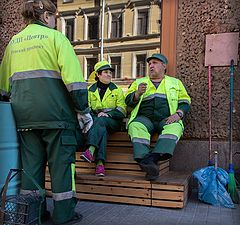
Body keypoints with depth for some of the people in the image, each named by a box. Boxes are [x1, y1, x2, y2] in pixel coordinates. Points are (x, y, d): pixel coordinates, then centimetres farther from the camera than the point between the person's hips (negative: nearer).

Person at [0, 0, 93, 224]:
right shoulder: (55, 37, -1)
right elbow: (73, 78, -10)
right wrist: (83, 110, -5)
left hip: (24, 115, 6)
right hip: (55, 112, -5)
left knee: (31, 164, 13)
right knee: (61, 163, 5)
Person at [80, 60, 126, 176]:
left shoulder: (117, 90, 14)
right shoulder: (90, 90, 18)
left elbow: (122, 111, 4)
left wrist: (107, 114, -15)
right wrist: (93, 115, -12)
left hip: (112, 121, -1)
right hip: (95, 120, 1)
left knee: (100, 121, -36)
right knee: (101, 128, -36)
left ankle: (91, 150, -56)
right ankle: (100, 163, -48)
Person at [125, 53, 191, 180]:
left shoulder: (175, 82, 24)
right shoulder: (138, 82, 24)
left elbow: (185, 102, 16)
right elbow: (128, 102, 13)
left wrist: (178, 114, -5)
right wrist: (138, 93, -9)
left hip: (166, 120, 0)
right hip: (144, 118, 0)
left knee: (175, 127, -34)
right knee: (135, 126, -33)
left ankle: (153, 158, -46)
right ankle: (148, 165, -45)